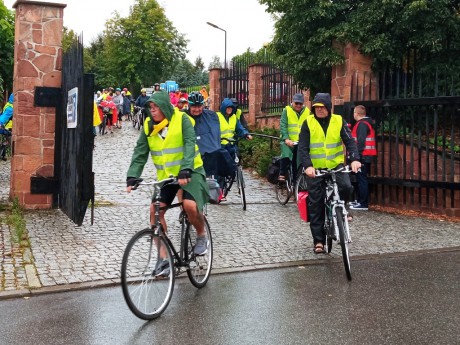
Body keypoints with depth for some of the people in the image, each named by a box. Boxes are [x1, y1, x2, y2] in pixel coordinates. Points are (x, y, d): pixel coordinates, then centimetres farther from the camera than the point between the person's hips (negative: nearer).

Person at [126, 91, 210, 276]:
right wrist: (132, 176, -18)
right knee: (155, 210, -12)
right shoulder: (148, 125, 0)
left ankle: (201, 236, 4)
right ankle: (165, 258, -2)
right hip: (165, 175, 4)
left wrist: (185, 170, -37)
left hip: (190, 172, -4)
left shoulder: (181, 119, -12)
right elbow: (140, 153, -5)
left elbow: (190, 145, -23)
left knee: (190, 205, -28)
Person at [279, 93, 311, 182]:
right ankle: (282, 175, -8)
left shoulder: (307, 112, 5)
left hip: (301, 142, 3)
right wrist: (286, 138, -21)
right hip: (288, 141, -3)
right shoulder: (287, 110, -1)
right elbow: (283, 125, -9)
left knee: (297, 162, 9)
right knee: (286, 156, -26)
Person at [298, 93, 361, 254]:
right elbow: (302, 147, -10)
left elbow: (350, 141, -7)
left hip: (336, 165, 1)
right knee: (316, 205, 2)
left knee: (346, 187, -27)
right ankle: (318, 240, 12)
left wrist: (354, 159, -24)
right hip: (315, 169, 0)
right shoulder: (308, 123, -4)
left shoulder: (338, 121, 0)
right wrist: (307, 165, -26)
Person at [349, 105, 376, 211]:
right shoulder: (367, 123, 18)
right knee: (361, 179, 15)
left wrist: (357, 155, -25)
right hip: (366, 156, 10)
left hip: (362, 156, -10)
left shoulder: (361, 124, -14)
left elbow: (361, 141, -23)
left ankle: (363, 204, -5)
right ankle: (360, 201, 23)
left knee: (361, 179, -7)